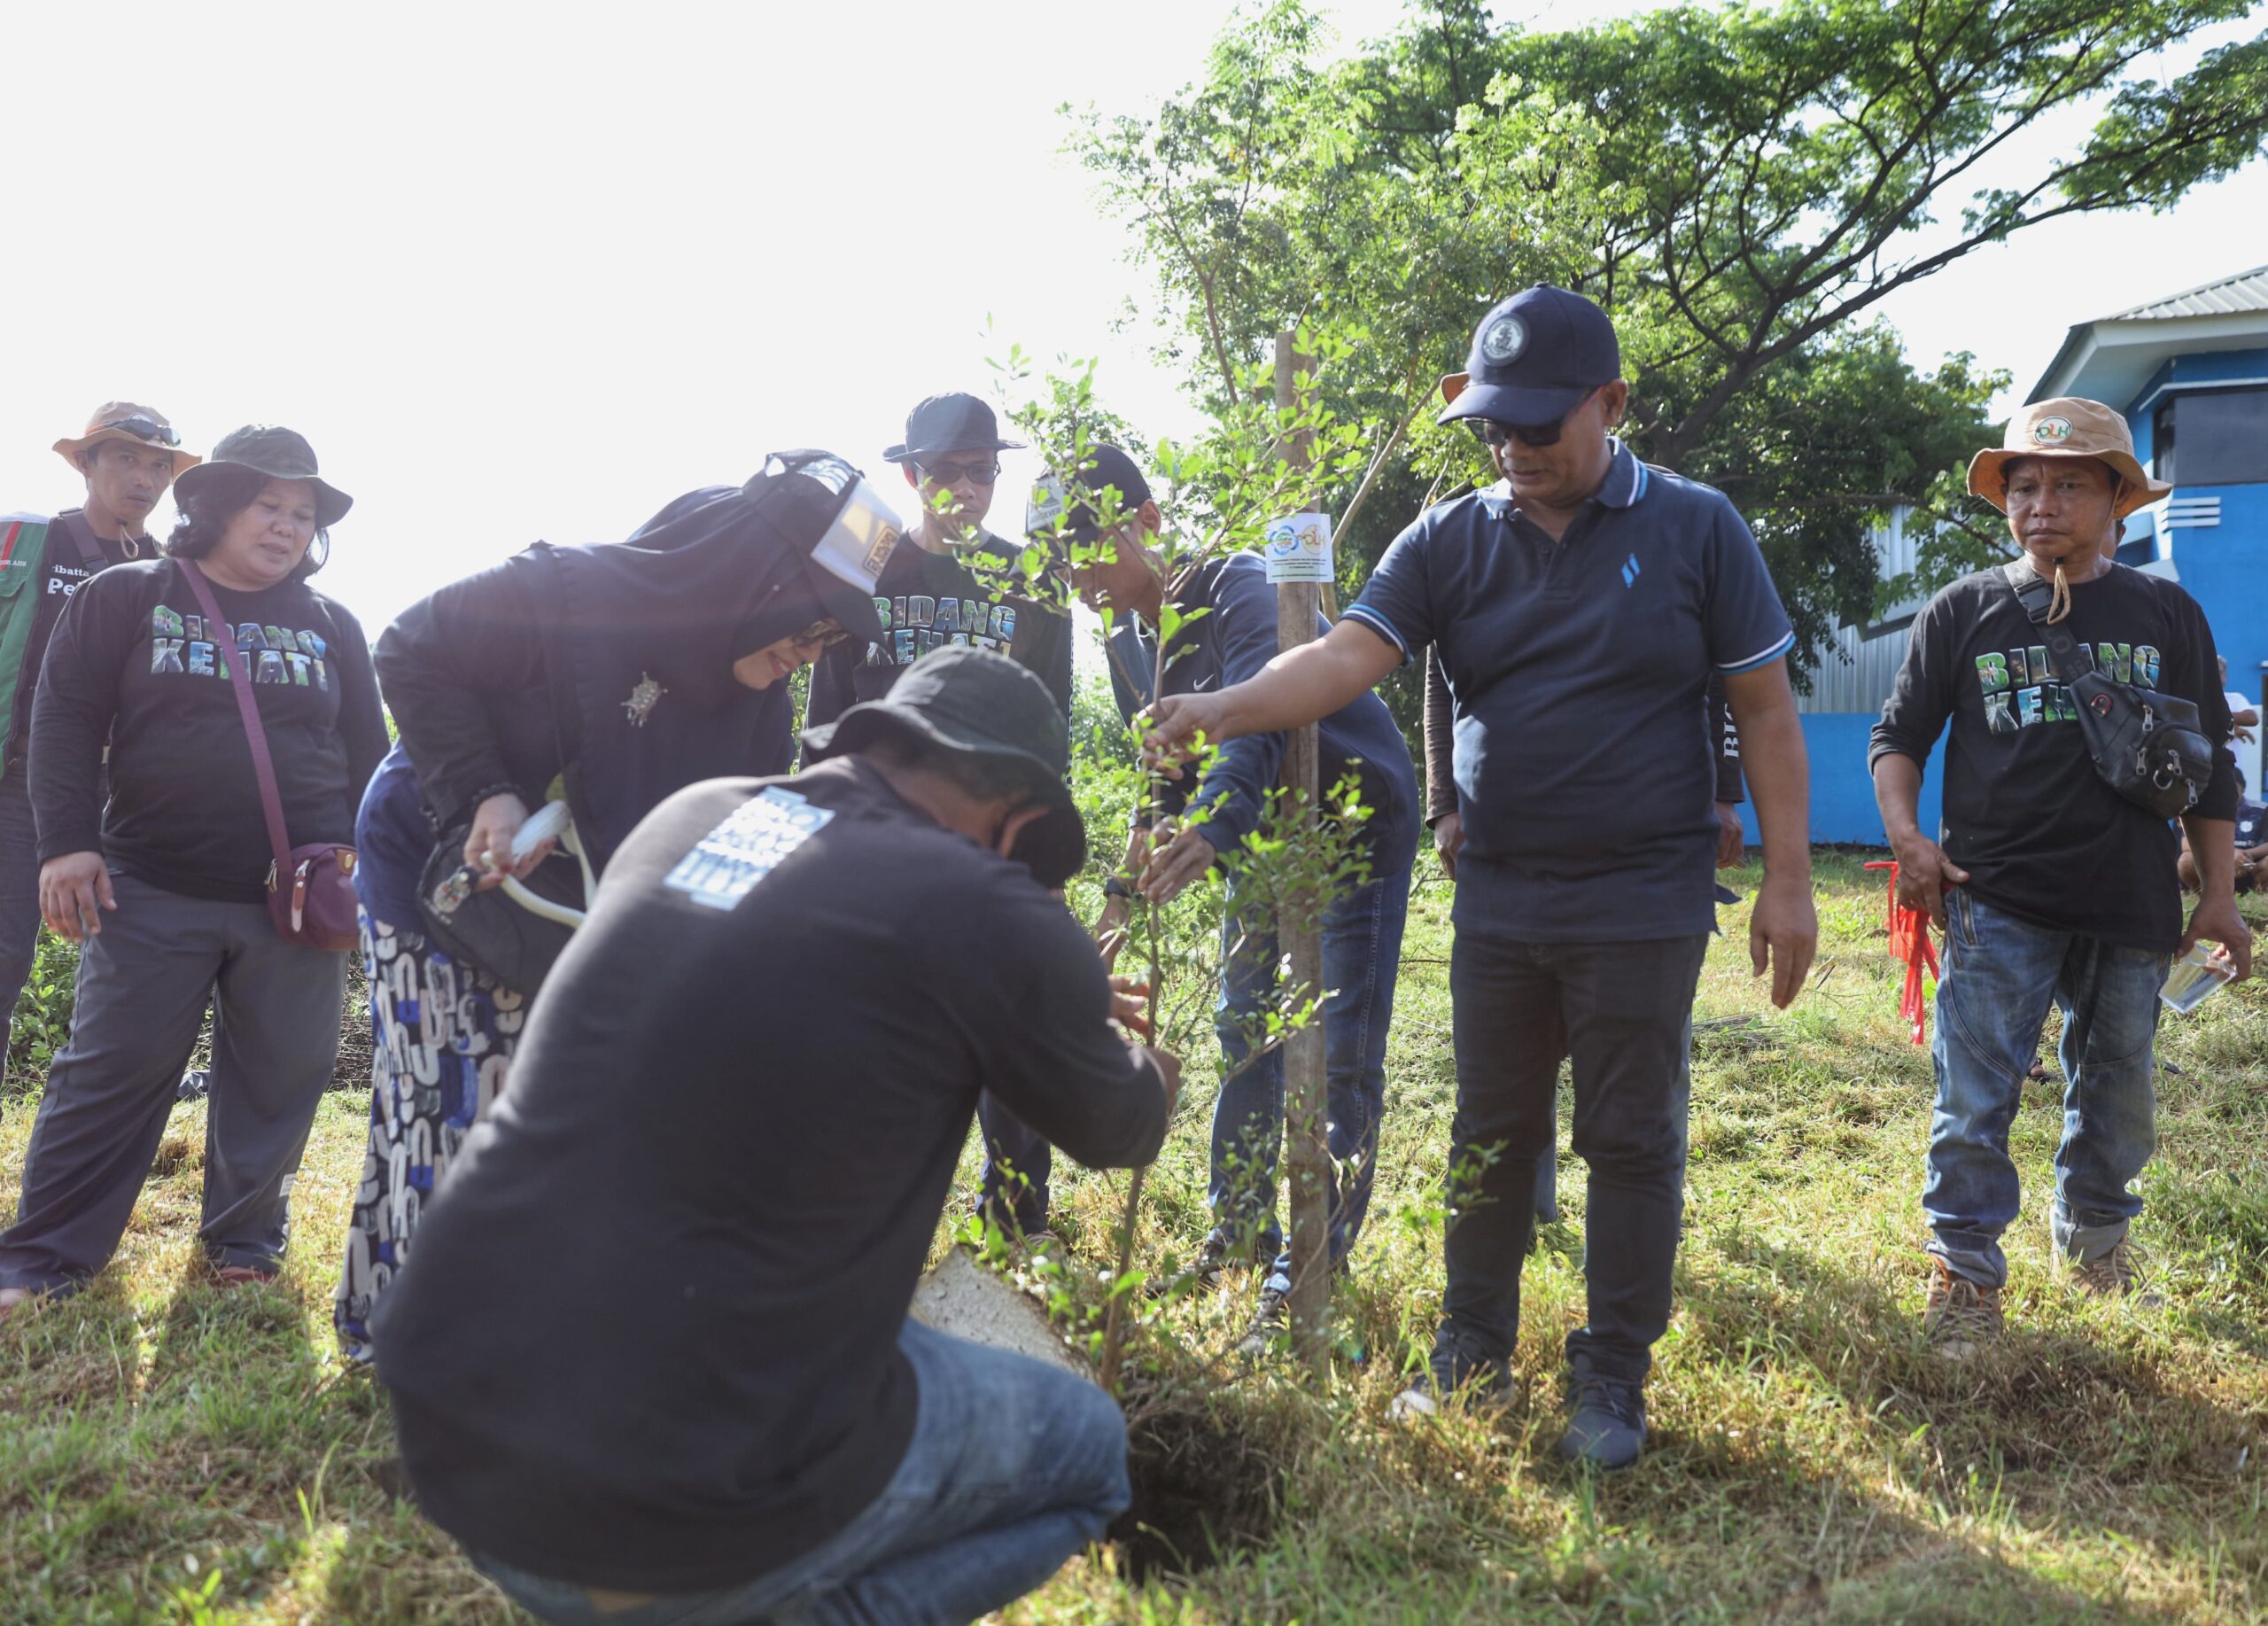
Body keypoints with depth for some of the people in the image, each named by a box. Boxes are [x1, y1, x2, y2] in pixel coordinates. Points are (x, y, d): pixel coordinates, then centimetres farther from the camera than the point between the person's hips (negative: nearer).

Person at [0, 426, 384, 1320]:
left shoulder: (332, 626, 11)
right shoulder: (125, 596, 4)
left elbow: (366, 754, 16)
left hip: (296, 901, 2)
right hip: (152, 892, -2)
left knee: (279, 1075, 6)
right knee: (111, 1069, 2)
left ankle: (245, 1238, 23)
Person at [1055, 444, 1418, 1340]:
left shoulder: (1239, 588, -26)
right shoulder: (1129, 643, 0)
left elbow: (1258, 719, -44)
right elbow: (1166, 776, 10)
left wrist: (1212, 827, -61)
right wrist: (1126, 888, 2)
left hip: (1357, 819, -8)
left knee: (1339, 1051, -9)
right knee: (1243, 1031, 12)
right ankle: (1238, 1226, 26)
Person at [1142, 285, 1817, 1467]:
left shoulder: (1695, 529, -2)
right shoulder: (1449, 542, 2)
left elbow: (1765, 709, -1)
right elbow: (1348, 657, -12)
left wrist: (1787, 880, -4)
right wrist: (1230, 707, -31)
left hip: (1644, 904, -2)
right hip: (1497, 902, 3)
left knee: (1631, 1142, 6)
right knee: (1489, 1138, 13)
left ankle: (1614, 1378, 22)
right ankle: (1472, 1355, 29)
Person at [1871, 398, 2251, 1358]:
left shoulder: (2166, 614, 7)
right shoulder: (1964, 612, 3)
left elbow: (2209, 764, 11)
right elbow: (1898, 737, 7)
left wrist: (2218, 891, 6)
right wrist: (1907, 838, -9)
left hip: (2130, 907, 2)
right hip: (1996, 900, -2)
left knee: (2117, 1088, 16)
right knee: (1974, 1097, -5)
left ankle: (2094, 1228, 39)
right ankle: (1965, 1270, 7)